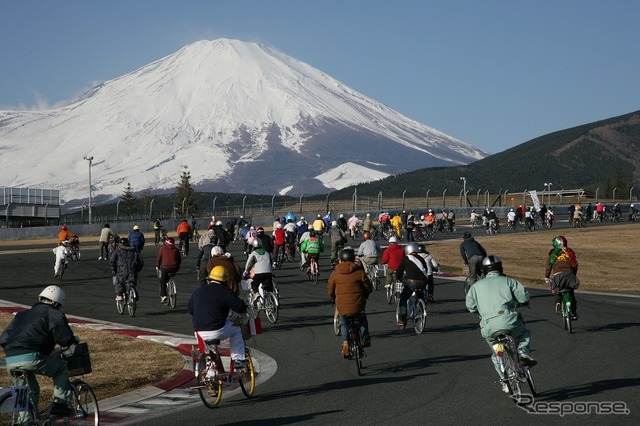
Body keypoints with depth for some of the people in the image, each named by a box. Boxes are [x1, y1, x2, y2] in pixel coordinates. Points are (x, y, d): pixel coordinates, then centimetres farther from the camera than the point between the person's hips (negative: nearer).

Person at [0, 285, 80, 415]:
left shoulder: (21, 315, 28)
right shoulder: (54, 315, 8)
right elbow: (65, 339, -2)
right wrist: (75, 339, 20)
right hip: (31, 358, -6)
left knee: (30, 390, 26)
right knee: (62, 368, 18)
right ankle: (61, 403, 8)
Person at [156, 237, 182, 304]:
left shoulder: (162, 249, 1)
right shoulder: (176, 249, 8)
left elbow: (159, 258, 5)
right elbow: (179, 259, 14)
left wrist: (157, 266, 20)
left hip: (165, 268, -2)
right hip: (175, 268, 2)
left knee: (163, 281, 10)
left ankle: (163, 296, -3)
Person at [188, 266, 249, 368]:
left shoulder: (198, 291, 10)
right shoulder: (225, 291, -7)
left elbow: (190, 309, 20)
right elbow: (240, 307, -7)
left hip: (199, 332, 5)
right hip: (217, 332, -5)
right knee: (236, 330, 21)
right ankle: (239, 359, 20)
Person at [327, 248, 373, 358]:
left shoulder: (335, 273, 0)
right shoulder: (359, 272, -2)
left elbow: (330, 289, 7)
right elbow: (368, 288, 5)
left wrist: (332, 299, 27)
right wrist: (364, 295, 26)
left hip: (342, 306, 0)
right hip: (358, 305, 0)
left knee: (344, 324, 22)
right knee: (363, 319, 30)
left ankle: (345, 342, 4)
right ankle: (365, 338, 26)